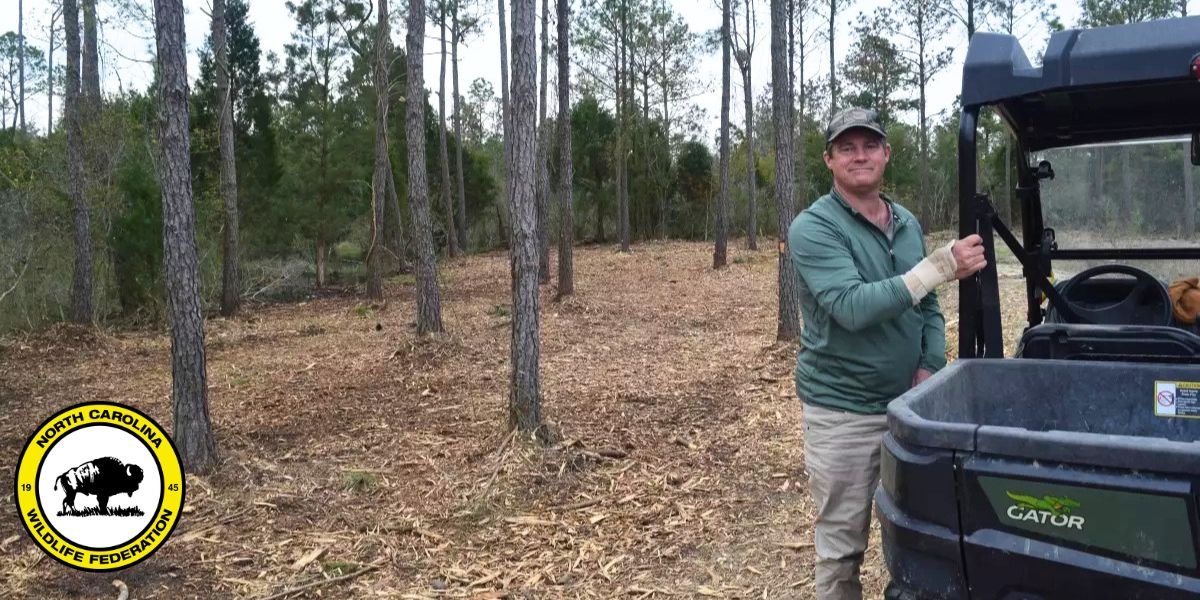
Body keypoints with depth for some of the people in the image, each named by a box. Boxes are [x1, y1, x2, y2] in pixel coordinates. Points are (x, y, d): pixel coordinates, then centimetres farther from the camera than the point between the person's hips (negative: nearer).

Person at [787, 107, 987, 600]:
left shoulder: (908, 224, 9)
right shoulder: (813, 228, -13)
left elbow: (928, 308, 15)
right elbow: (852, 307, -26)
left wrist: (931, 367, -3)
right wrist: (941, 266, -28)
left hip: (907, 404, 6)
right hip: (842, 411, -5)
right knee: (841, 545, 5)